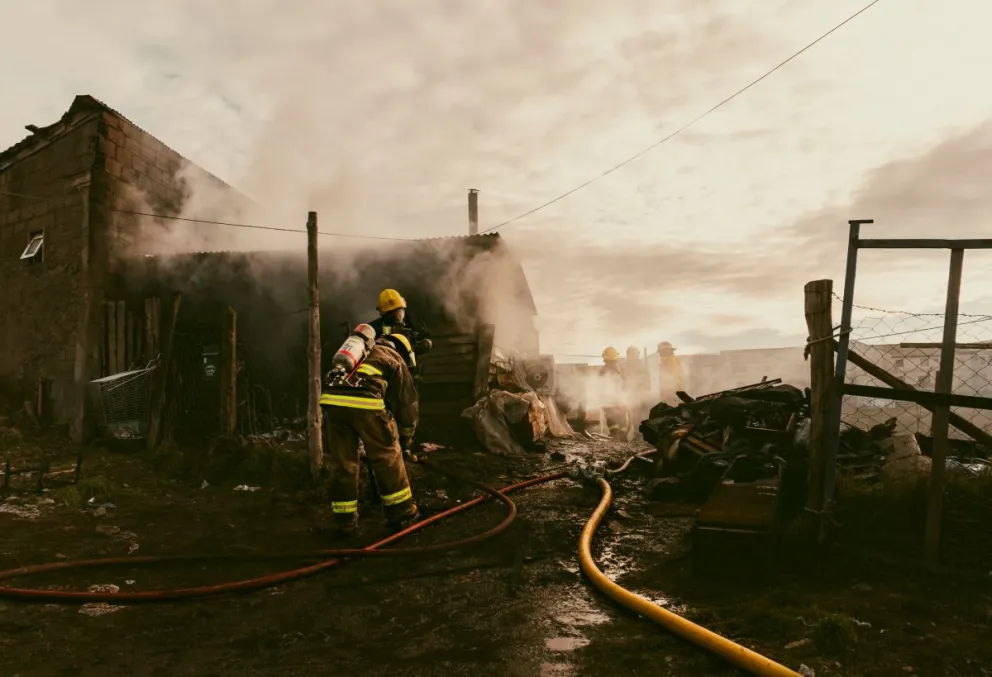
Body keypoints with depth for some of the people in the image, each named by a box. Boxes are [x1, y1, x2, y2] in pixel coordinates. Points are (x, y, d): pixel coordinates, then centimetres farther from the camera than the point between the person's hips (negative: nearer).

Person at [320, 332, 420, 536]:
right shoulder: (395, 360, 21)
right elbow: (407, 401, 21)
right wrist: (406, 438, 33)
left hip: (331, 400, 5)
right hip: (365, 403, -5)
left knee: (342, 464, 15)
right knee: (388, 458, 12)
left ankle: (343, 521, 21)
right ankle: (401, 513, 22)